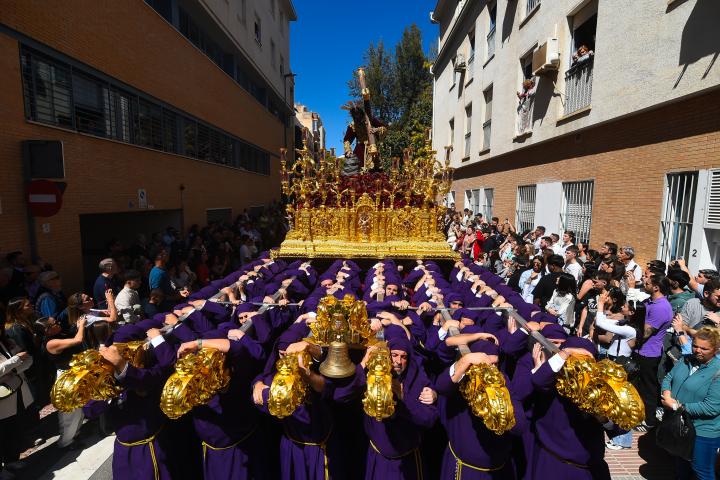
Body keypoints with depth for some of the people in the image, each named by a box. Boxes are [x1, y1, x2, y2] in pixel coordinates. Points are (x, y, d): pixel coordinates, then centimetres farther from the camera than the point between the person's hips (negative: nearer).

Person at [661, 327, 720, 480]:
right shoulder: (686, 360, -1)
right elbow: (668, 378, 6)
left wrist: (677, 406, -22)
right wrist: (667, 394, -14)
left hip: (703, 432, -6)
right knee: (682, 462, 26)